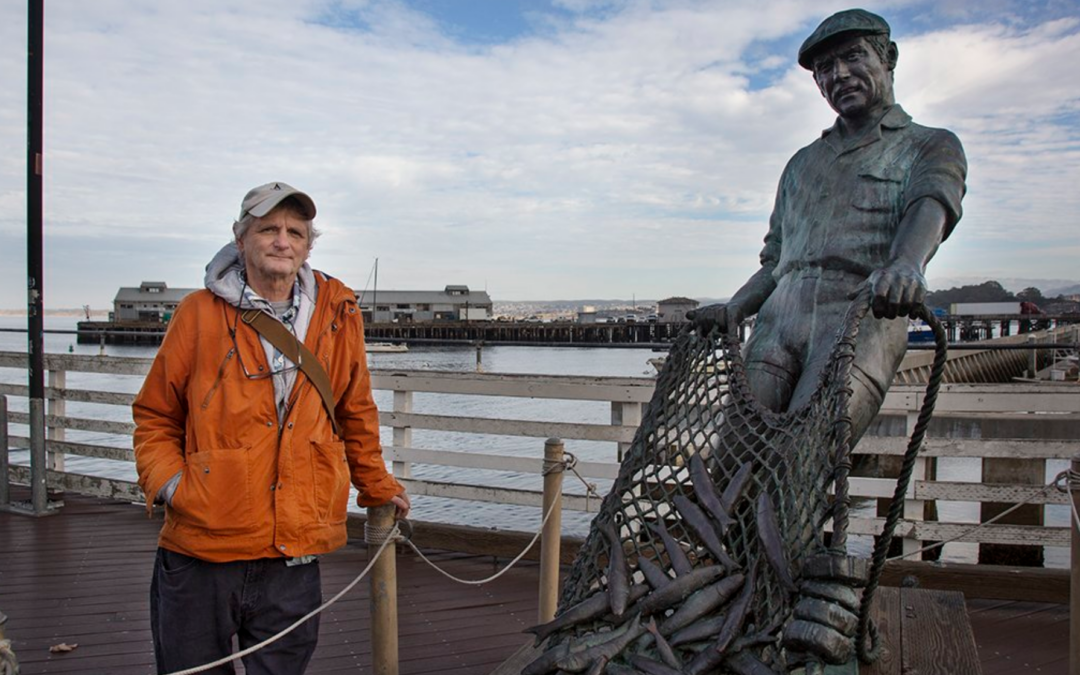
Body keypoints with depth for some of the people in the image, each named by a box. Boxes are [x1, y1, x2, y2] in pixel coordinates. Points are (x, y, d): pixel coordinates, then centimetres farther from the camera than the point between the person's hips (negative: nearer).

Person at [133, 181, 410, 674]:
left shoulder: (337, 316, 5)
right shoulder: (200, 314, 0)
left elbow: (356, 413, 18)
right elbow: (154, 416, 9)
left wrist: (377, 488, 25)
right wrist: (169, 484, -7)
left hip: (293, 559, 1)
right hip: (200, 552, -1)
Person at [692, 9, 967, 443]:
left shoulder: (931, 146, 17)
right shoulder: (802, 163, 32)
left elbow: (930, 207, -7)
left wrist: (907, 264, -31)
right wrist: (732, 310, 10)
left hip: (862, 314, -4)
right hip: (780, 315, 5)